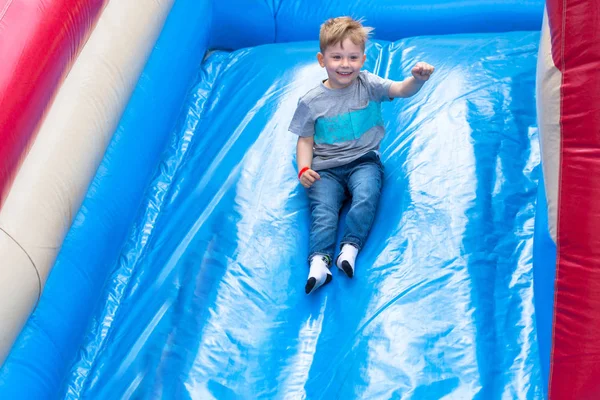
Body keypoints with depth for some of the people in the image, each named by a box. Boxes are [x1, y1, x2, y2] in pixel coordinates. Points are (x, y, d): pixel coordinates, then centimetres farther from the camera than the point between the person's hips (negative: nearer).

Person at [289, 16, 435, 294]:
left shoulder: (368, 84, 0)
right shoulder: (311, 102, 0)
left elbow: (401, 90, -14)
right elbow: (305, 140, 5)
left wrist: (418, 79, -37)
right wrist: (304, 169, -11)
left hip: (363, 161, 0)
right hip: (325, 169, 0)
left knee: (366, 197, -30)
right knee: (323, 209, -23)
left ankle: (350, 247, -27)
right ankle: (319, 262, -34)